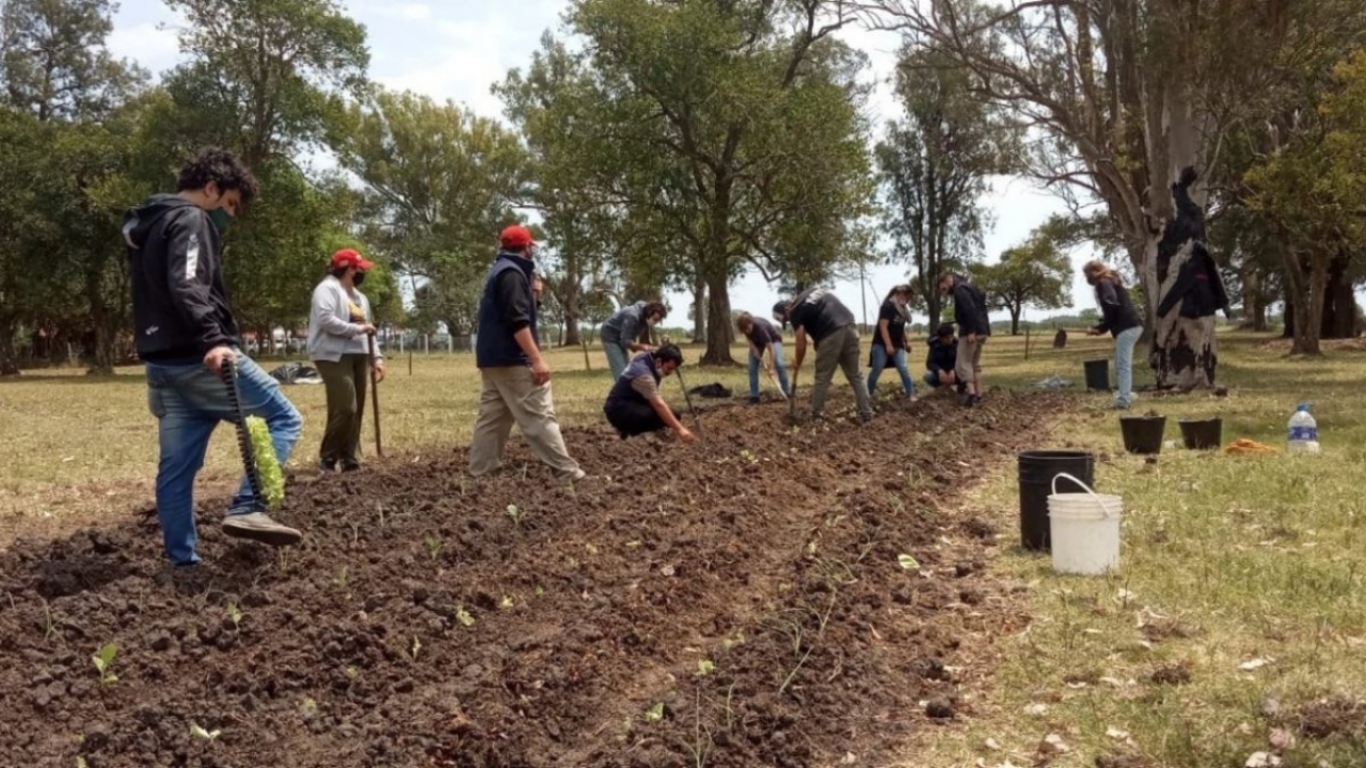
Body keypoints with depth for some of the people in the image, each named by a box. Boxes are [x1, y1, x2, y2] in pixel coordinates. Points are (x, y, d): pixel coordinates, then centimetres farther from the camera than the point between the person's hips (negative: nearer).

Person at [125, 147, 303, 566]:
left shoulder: (148, 224, 24)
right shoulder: (191, 221, -8)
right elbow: (187, 287, -24)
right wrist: (213, 340, -35)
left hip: (163, 362, 10)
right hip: (200, 359, -10)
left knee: (176, 467, 8)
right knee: (283, 418, -1)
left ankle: (182, 561, 11)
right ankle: (248, 508, -15)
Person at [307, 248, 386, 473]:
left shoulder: (359, 297, 23)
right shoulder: (327, 289, -4)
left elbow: (368, 330, 21)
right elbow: (326, 320, -18)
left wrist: (377, 357, 9)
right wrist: (357, 329, -15)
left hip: (358, 357, 9)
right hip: (334, 357, -8)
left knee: (356, 411, 5)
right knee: (345, 408, -15)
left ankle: (350, 460, 10)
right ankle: (327, 458, -3)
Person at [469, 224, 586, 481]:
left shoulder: (498, 271, 20)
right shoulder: (512, 272, -12)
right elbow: (518, 321, -22)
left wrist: (532, 294, 23)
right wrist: (537, 359, -25)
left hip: (490, 358, 10)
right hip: (512, 359, -10)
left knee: (492, 415, 11)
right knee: (539, 416, -10)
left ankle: (480, 470, 11)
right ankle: (567, 472, -10)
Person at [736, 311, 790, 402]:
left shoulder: (760, 327, -42)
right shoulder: (746, 327, -27)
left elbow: (770, 348, -39)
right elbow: (752, 345, -19)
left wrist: (771, 367, -40)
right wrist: (762, 362, -24)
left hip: (773, 338, -5)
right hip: (756, 341, 5)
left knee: (779, 364, -21)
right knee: (752, 367, -6)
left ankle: (787, 393, -14)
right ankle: (754, 395, 0)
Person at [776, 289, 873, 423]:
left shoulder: (795, 312, 4)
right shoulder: (811, 292, 25)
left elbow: (801, 343, 2)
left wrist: (797, 364, 17)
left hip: (831, 335, -7)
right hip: (849, 326, 7)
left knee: (822, 378, 5)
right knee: (855, 375, 12)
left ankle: (816, 416, 12)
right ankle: (866, 414, 10)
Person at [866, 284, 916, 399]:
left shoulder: (902, 309, 11)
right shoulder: (888, 306, -14)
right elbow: (883, 326, -21)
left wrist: (906, 342, 19)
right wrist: (888, 345, -25)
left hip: (897, 345, 7)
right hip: (882, 344, -7)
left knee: (903, 369, -6)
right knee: (877, 370, -1)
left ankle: (911, 394, -6)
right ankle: (869, 393, 14)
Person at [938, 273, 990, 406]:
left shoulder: (960, 290, -10)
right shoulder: (968, 287, 22)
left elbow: (970, 310, -23)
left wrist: (971, 331, -26)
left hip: (971, 331, -10)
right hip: (981, 330, 10)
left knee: (963, 363, -8)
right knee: (975, 363, 14)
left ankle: (971, 392, -19)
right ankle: (978, 395, 13)